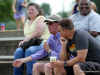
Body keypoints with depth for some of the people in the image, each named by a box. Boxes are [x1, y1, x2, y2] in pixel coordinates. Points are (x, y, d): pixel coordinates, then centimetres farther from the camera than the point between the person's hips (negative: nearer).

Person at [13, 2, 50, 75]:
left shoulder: (40, 19, 0)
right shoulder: (28, 21, 24)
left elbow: (38, 34, -13)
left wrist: (25, 41, -12)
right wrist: (24, 42, 1)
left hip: (42, 44, -6)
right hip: (30, 45, 6)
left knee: (29, 51, -37)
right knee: (18, 51, -24)